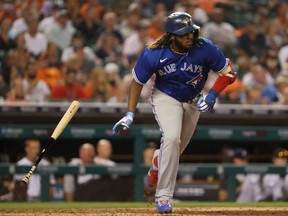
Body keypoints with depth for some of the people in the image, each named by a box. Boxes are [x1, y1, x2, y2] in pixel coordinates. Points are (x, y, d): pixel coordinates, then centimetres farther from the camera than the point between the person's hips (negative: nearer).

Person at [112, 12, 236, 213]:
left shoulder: (205, 48, -26)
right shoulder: (153, 54, -26)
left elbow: (228, 72, -14)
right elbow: (137, 82, -11)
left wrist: (212, 95, -27)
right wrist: (130, 115, -13)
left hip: (192, 102, 3)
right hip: (165, 97, -3)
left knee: (177, 149, 12)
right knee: (172, 138, -26)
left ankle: (157, 167, 49)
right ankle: (163, 196, -19)